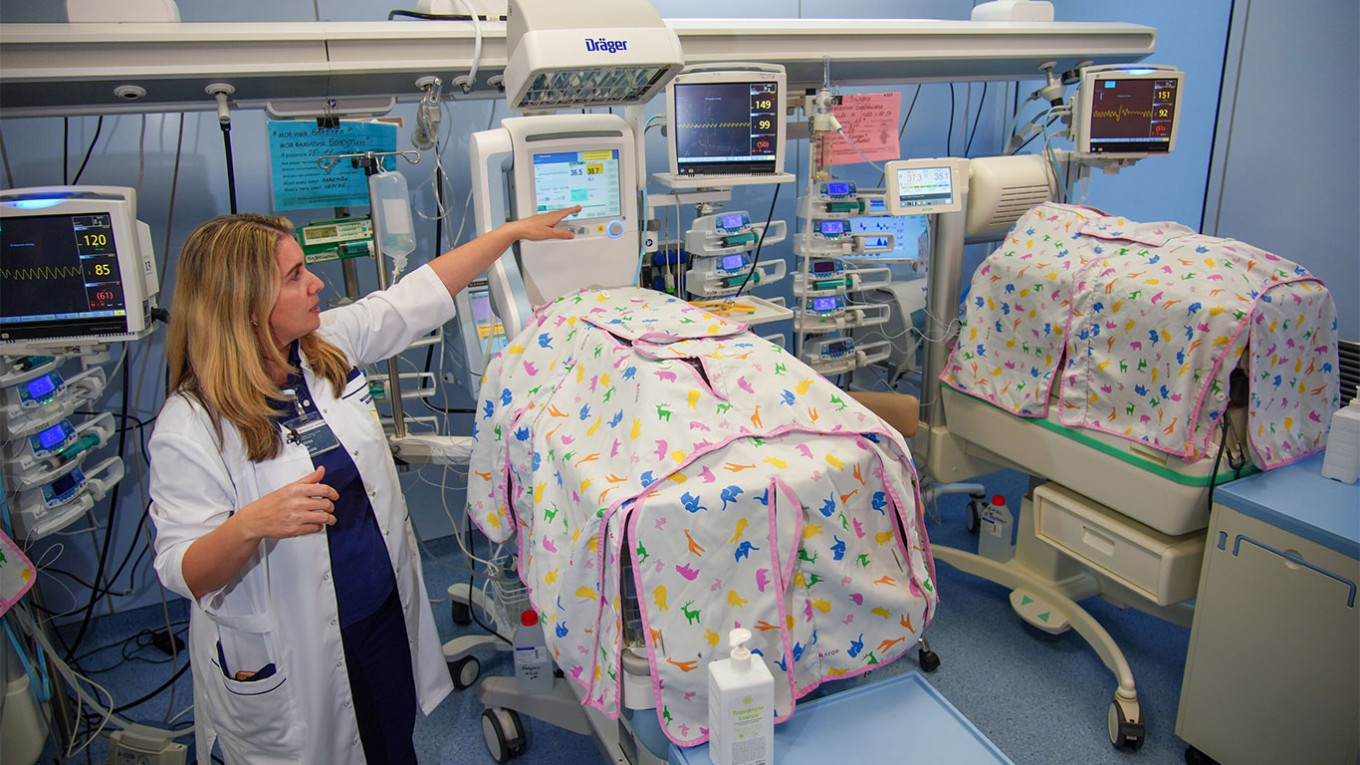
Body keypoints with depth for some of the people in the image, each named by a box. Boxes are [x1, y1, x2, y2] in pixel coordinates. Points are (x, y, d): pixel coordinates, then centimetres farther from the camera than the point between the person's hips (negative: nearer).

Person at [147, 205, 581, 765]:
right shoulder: (189, 426, -20)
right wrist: (252, 525, -39)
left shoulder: (332, 344, -3)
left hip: (386, 612, 6)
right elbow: (181, 574, -19)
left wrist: (513, 230, 10)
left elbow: (420, 295, 6)